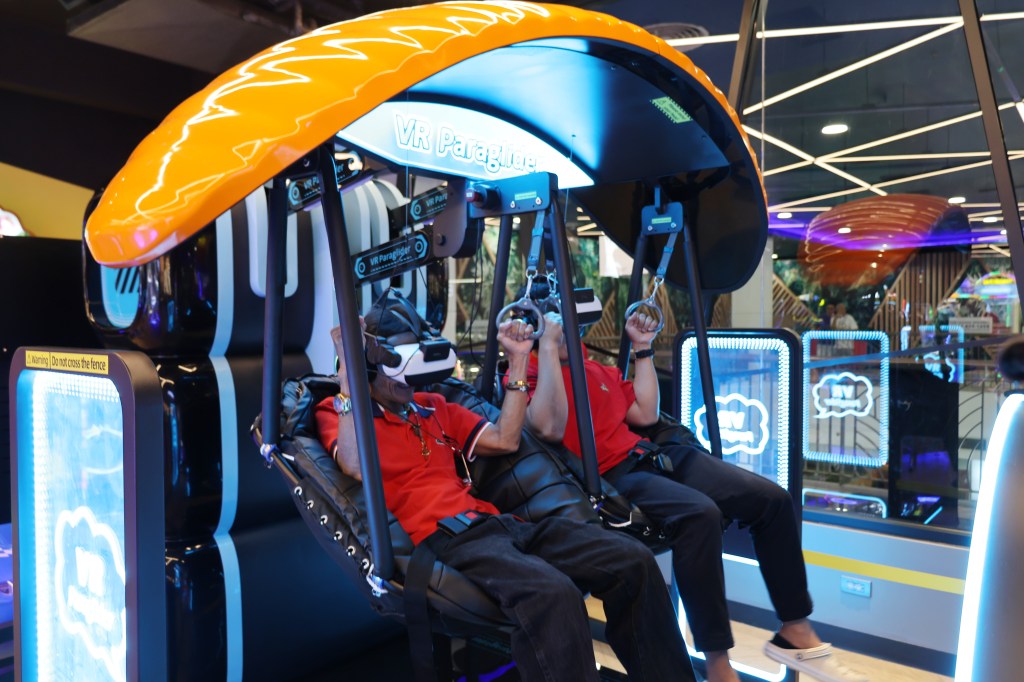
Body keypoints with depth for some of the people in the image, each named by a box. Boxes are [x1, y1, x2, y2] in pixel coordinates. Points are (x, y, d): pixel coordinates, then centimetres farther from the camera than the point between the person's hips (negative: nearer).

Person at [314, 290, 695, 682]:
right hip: (437, 539, -7)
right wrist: (348, 374, -15)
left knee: (633, 560, -10)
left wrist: (518, 361, 21)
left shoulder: (433, 407, 26)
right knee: (551, 594, -37)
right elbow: (357, 468, -15)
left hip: (491, 521, 7)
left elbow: (504, 441, 21)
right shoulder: (338, 411, 8)